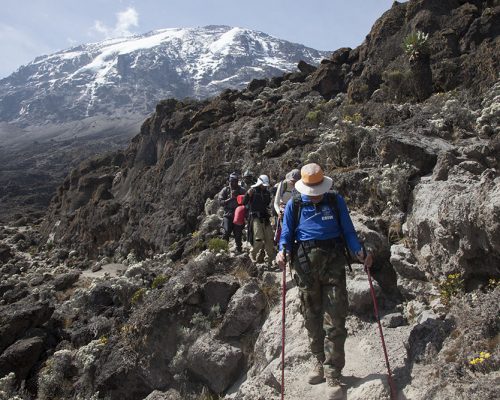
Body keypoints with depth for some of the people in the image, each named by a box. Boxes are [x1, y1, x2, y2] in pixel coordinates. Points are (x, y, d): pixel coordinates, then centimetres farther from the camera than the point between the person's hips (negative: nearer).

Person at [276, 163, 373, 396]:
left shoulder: (336, 201, 7)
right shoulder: (294, 205, 7)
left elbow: (348, 231, 9)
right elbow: (287, 233, 8)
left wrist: (359, 251, -8)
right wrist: (283, 251, -13)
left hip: (333, 260, -1)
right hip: (305, 262, 1)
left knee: (334, 320, -4)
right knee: (312, 317, 11)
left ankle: (332, 373, 4)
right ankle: (319, 363, 29)